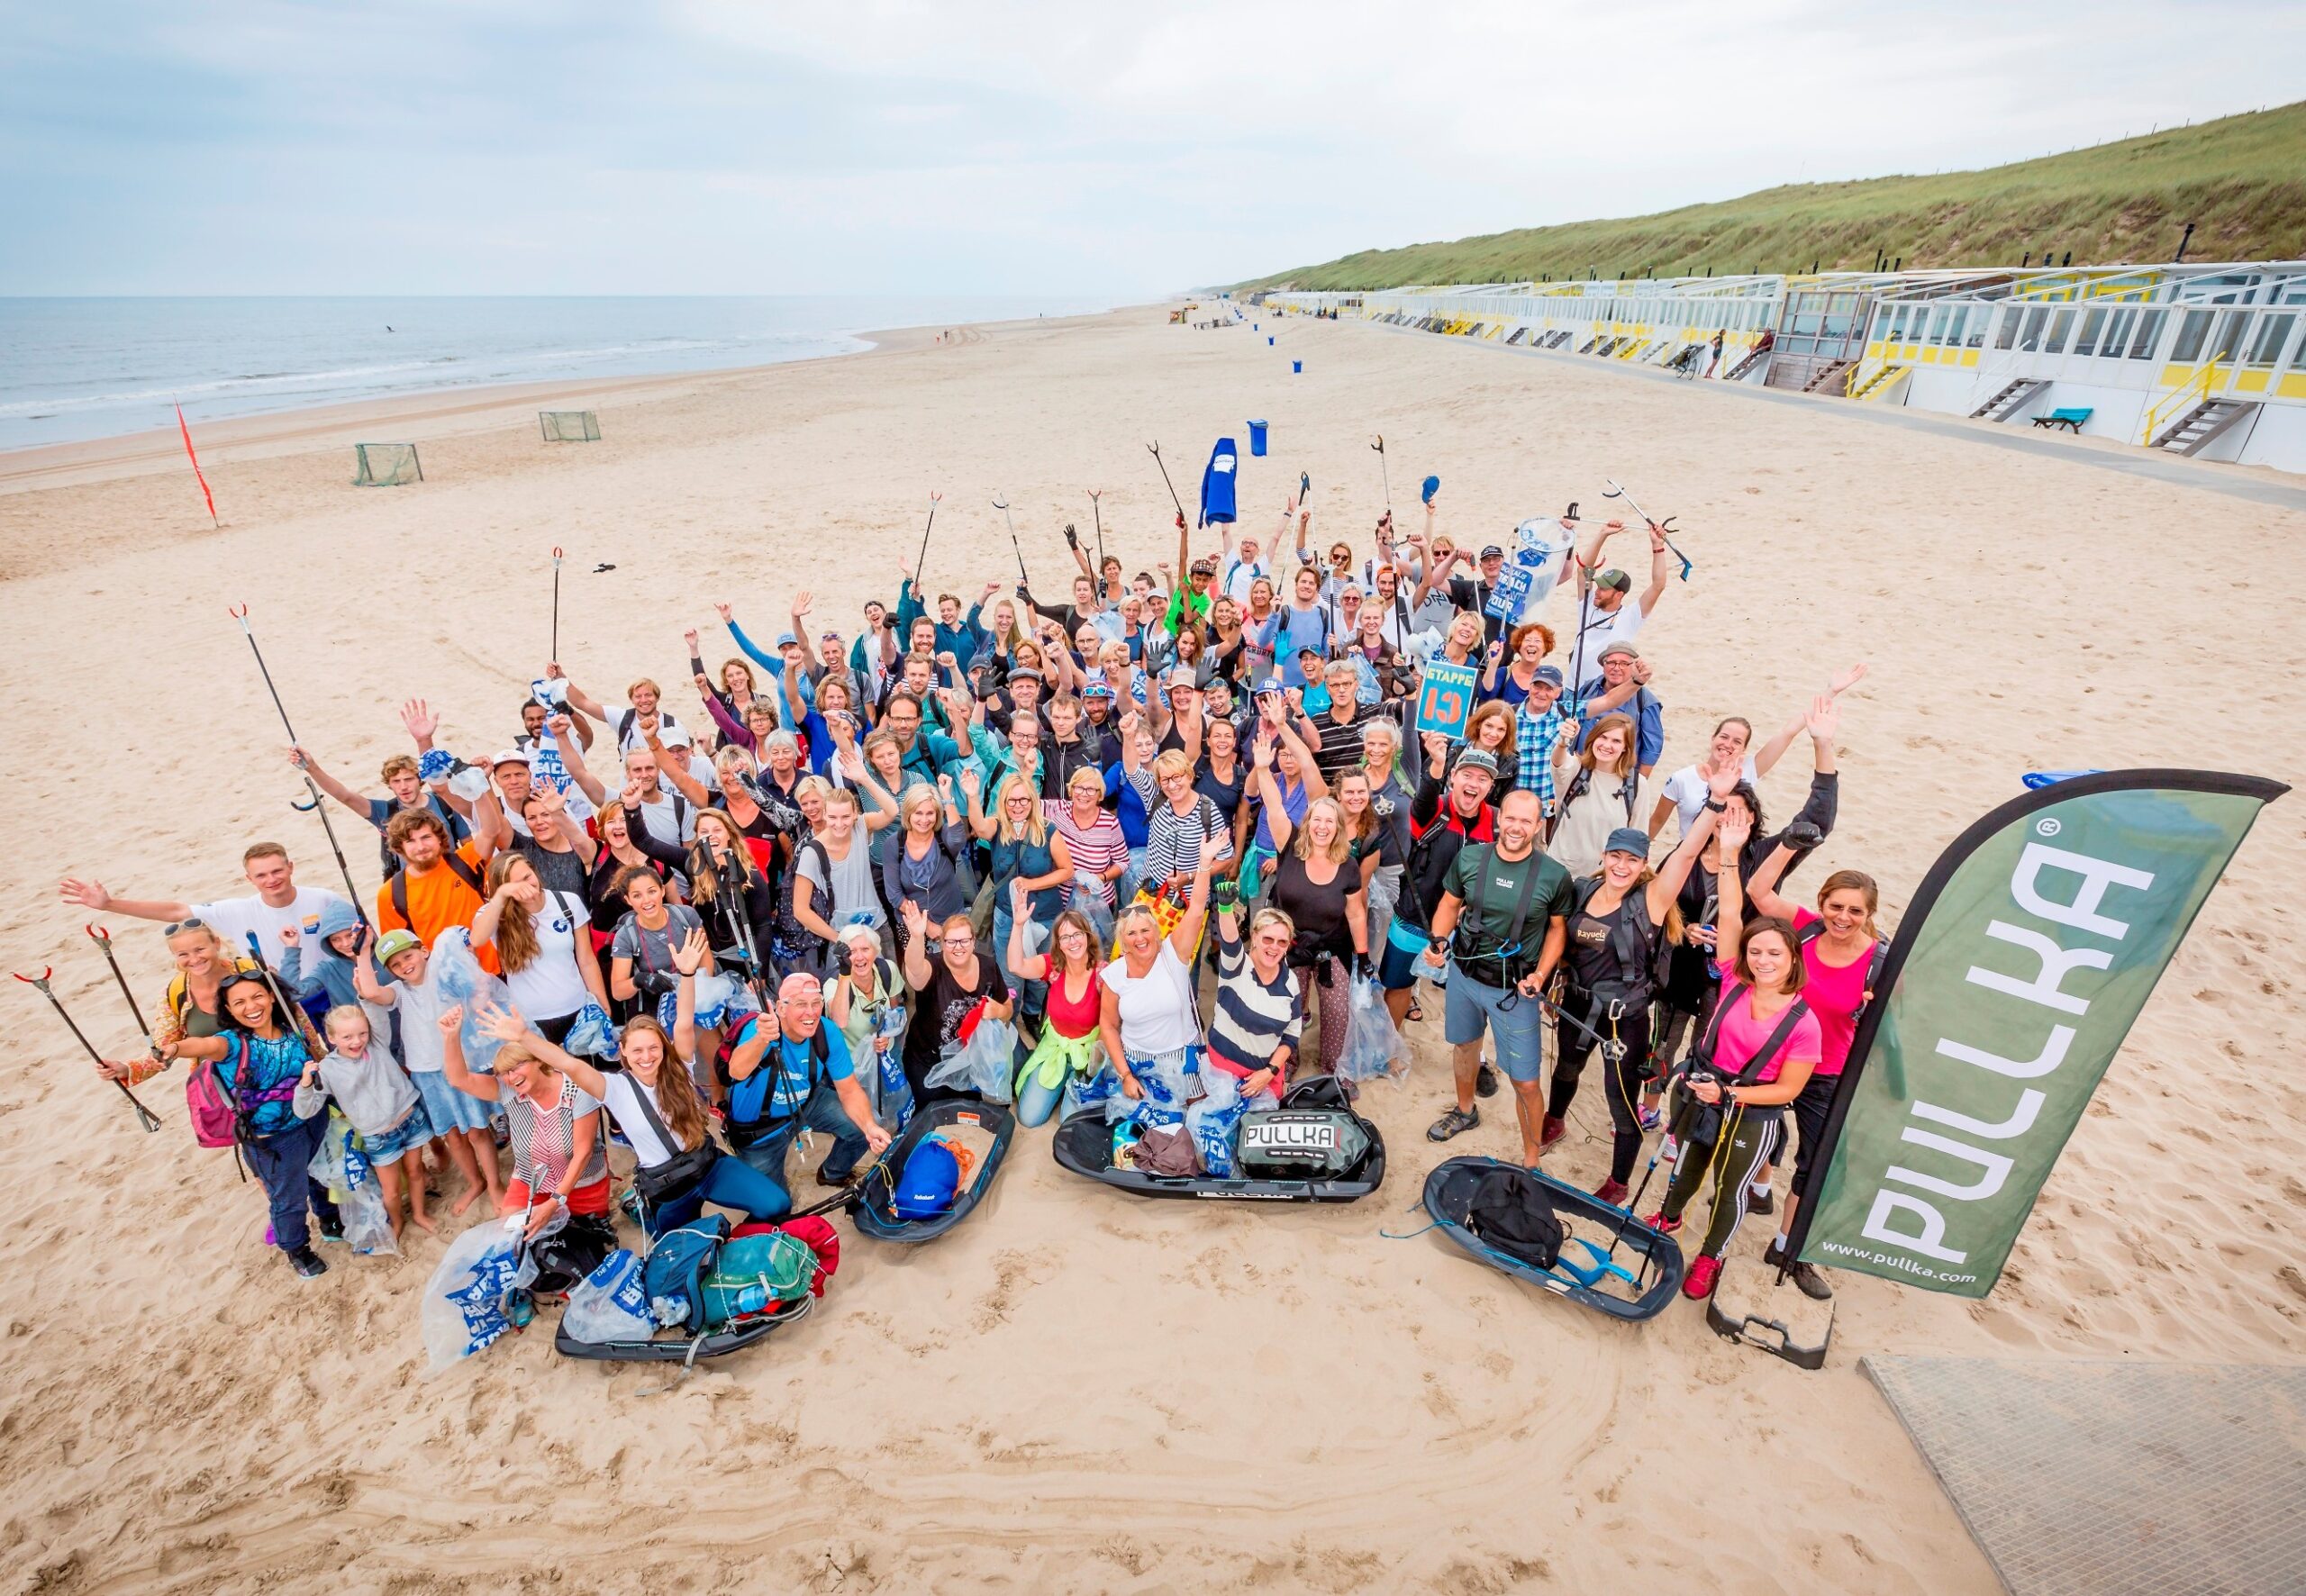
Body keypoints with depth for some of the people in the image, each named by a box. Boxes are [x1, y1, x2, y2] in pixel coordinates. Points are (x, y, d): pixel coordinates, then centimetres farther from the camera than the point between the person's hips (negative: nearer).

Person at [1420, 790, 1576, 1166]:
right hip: (1464, 972, 3)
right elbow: (1450, 904, 4)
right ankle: (1465, 1111, 54)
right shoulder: (1469, 858, -10)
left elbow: (1557, 928, -1)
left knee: (1525, 1082, 0)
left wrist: (1541, 973, -14)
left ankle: (1531, 1161, 21)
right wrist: (1438, 941, -14)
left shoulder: (1554, 876, -15)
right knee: (1465, 1044, 27)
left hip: (1515, 988, -3)